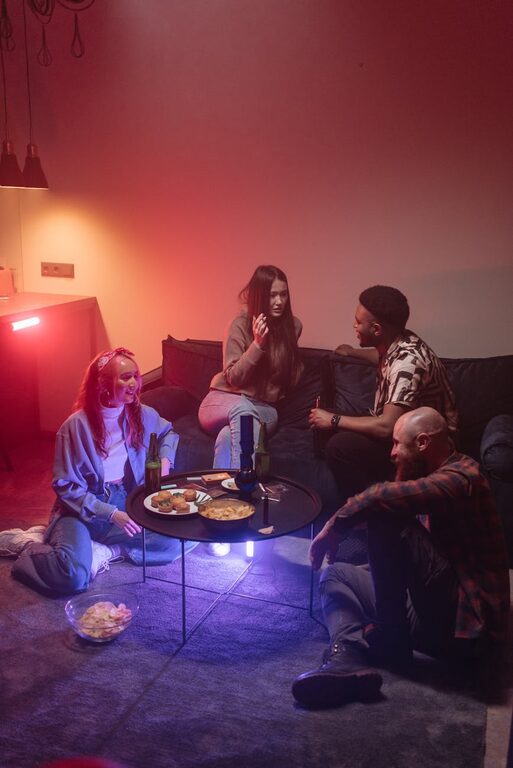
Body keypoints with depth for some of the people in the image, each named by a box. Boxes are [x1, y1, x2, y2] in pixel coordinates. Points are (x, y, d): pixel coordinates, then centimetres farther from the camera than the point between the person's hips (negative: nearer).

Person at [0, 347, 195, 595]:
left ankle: (104, 551, -6)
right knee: (73, 577, -29)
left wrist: (165, 459, 0)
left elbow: (168, 433, 21)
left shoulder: (141, 415, -3)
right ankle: (31, 544, 1)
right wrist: (111, 514, -21)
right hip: (84, 509, -4)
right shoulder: (76, 426, -16)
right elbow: (66, 486, -13)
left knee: (171, 544, -20)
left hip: (126, 505, 4)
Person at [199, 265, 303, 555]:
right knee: (243, 410, -40)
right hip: (223, 401, -2)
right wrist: (258, 344, -22)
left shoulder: (293, 326, 4)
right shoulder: (241, 324, -8)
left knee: (228, 436, -34)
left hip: (264, 408, 2)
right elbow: (233, 377, -11)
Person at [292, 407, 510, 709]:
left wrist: (333, 528, -17)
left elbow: (380, 497, -29)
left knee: (385, 515, -23)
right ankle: (349, 657, -19)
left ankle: (390, 631, -11)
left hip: (461, 620, -10)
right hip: (437, 615, 10)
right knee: (337, 574, 11)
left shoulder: (460, 477, -16)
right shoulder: (440, 477, 17)